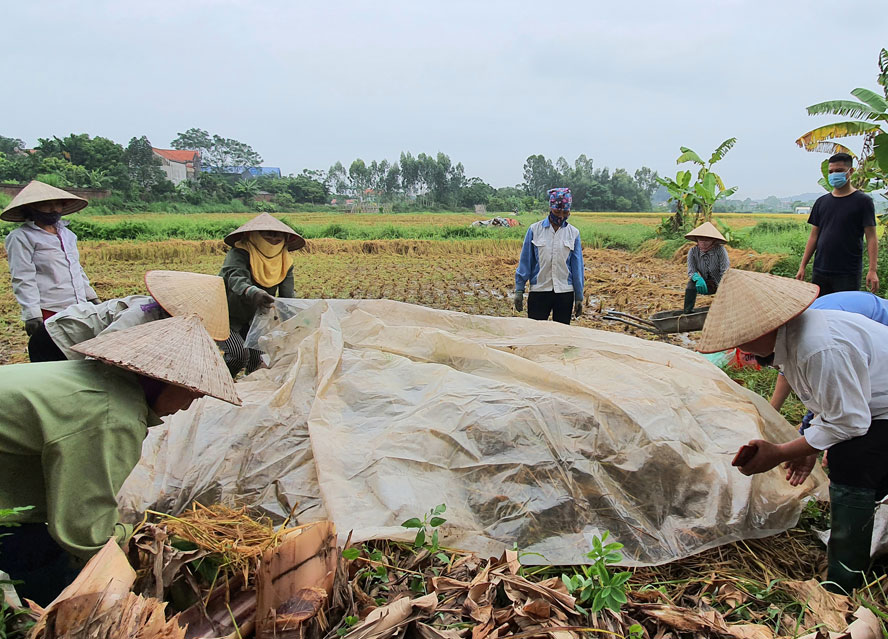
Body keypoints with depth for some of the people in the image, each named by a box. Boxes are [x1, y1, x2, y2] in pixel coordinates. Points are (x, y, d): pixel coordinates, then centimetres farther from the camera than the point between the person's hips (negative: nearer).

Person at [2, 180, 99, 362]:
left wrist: (91, 296, 24)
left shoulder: (67, 234, 18)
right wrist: (32, 315, -17)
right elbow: (23, 280, -10)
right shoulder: (22, 237, -3)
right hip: (48, 314, -7)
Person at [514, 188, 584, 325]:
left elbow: (577, 266, 8)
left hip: (565, 293, 1)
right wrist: (519, 290, 0)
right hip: (538, 291, -1)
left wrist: (579, 297, 8)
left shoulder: (573, 233, 5)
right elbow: (525, 261, 4)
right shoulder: (535, 230, 1)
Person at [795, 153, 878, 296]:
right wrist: (802, 266, 7)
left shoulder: (862, 201, -1)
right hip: (820, 272, 4)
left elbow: (871, 237, -5)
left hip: (848, 274, -4)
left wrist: (872, 270, -15)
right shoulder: (821, 202, 11)